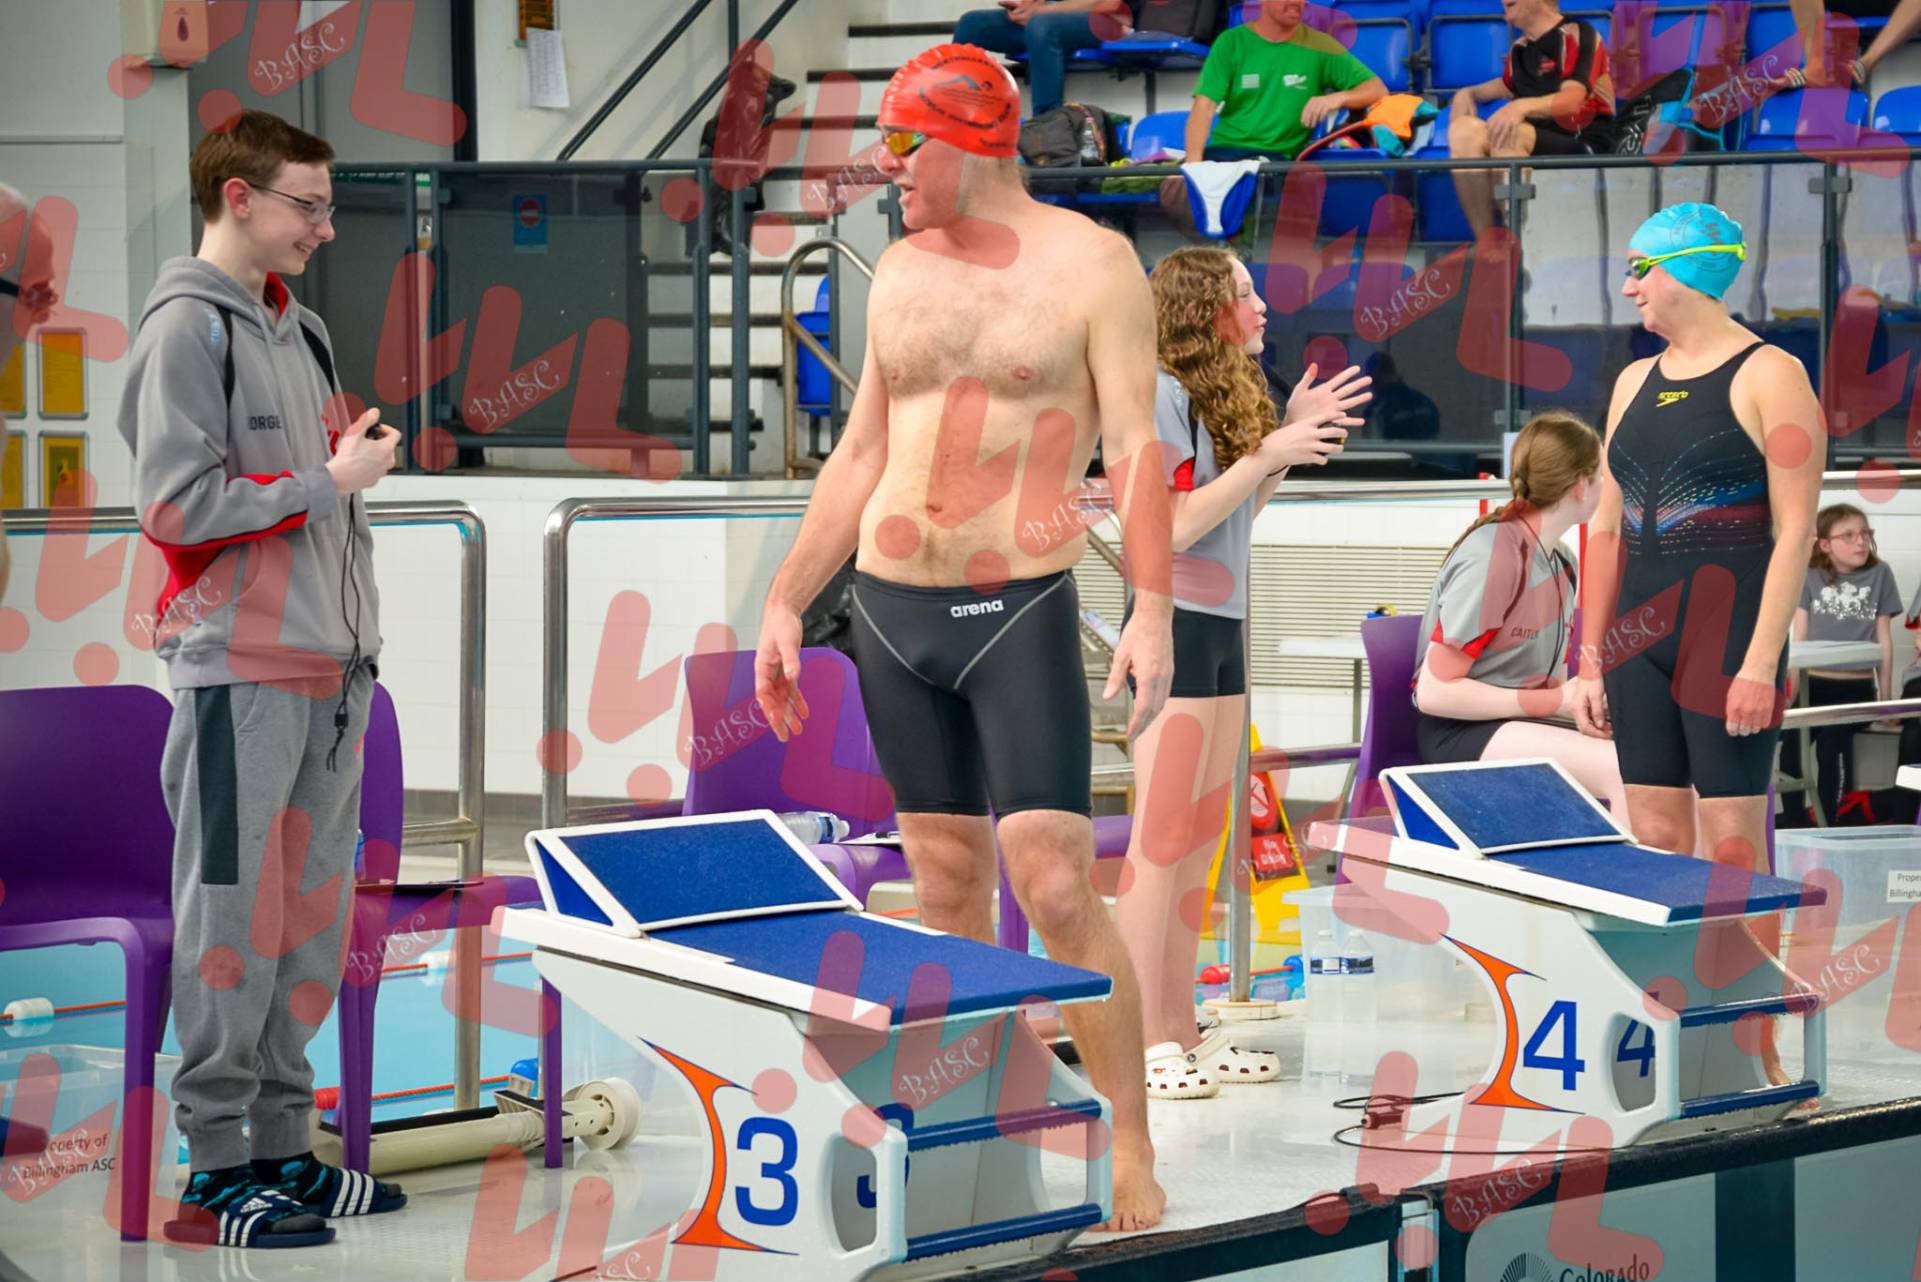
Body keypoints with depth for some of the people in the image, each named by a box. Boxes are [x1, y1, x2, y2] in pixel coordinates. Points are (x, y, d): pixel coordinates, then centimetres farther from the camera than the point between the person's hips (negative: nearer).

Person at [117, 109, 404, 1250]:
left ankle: (283, 1144, 17)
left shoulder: (301, 328, 17)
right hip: (241, 672, -8)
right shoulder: (188, 328, -8)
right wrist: (328, 478, -12)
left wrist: (356, 647, 14)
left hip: (330, 667, 8)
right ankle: (218, 1168, 1)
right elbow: (176, 504, -16)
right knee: (235, 917, -4)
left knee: (313, 909, 10)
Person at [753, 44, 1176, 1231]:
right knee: (948, 889, 7)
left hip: (1024, 612, -5)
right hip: (891, 611, 5)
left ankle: (1134, 1155, -3)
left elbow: (1138, 447, -10)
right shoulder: (902, 272, 11)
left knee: (1058, 889, -12)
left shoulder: (1091, 264, -4)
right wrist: (786, 603, 13)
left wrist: (1154, 610, -21)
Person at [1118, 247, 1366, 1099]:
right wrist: (1268, 453, -18)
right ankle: (1143, 1041, -6)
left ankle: (1182, 1031, 13)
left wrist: (1296, 429, 11)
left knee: (1200, 838, 10)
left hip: (1221, 629, 10)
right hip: (1174, 623, -10)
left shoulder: (1224, 395, 13)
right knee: (1162, 837, -8)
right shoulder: (1161, 395, -14)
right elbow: (1174, 525, -18)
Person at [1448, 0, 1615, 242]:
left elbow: (1572, 100, -19)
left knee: (1508, 134, -34)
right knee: (1463, 130, -18)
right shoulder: (1520, 49, 18)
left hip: (1583, 146, -6)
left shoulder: (1577, 36, -3)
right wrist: (1468, 93, 17)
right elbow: (1507, 86, 39)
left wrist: (1522, 106, -37)